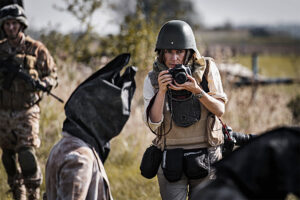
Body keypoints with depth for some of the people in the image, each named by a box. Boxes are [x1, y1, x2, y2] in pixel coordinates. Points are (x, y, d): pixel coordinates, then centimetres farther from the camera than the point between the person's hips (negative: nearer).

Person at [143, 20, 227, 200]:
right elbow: (153, 123, -7)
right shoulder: (153, 79, 0)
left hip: (205, 159, 0)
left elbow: (220, 110, -4)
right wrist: (161, 90, -20)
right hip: (171, 161, 0)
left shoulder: (207, 69, -1)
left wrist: (196, 90, -19)